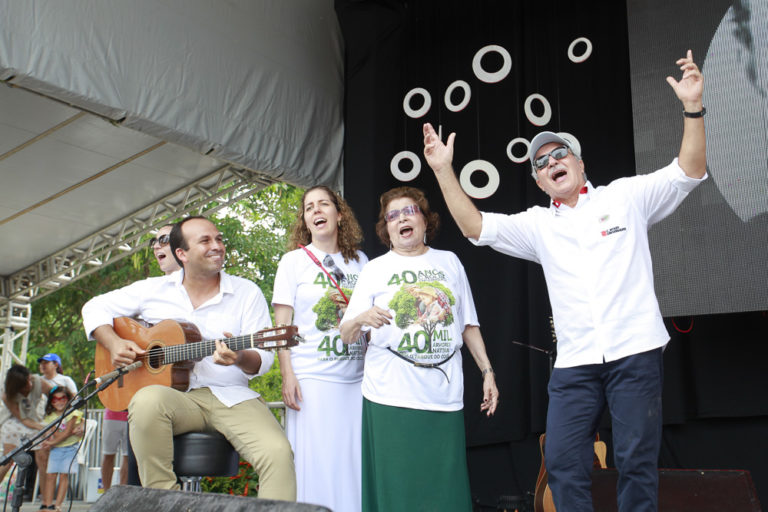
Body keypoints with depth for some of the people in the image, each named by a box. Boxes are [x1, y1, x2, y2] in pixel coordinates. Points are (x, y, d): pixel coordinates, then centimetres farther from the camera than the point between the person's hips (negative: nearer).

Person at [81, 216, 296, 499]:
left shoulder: (247, 292, 7)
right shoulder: (154, 290, 11)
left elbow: (264, 357, 1)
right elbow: (95, 307, 18)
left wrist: (240, 358, -23)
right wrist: (113, 343, -2)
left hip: (232, 398, -1)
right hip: (174, 395, 1)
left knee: (278, 452, -30)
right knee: (148, 400, -36)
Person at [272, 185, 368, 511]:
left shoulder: (359, 261, 12)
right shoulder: (294, 261, 4)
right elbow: (282, 323, 0)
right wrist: (287, 374, -9)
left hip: (356, 377, 3)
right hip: (311, 377, -3)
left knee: (353, 459, 4)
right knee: (314, 460, -2)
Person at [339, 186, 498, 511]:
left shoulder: (449, 262, 14)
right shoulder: (376, 269, 8)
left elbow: (468, 324, 18)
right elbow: (346, 336, 2)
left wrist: (487, 372, 11)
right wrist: (361, 319, -20)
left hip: (445, 396, 2)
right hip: (392, 399, -1)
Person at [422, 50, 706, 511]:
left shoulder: (626, 196, 8)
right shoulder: (538, 225, 14)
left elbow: (689, 171, 1)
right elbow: (476, 226, 7)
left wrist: (693, 108, -11)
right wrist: (445, 172, -1)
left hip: (635, 351, -3)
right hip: (575, 360, 3)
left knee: (637, 462, 0)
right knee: (563, 462, -1)